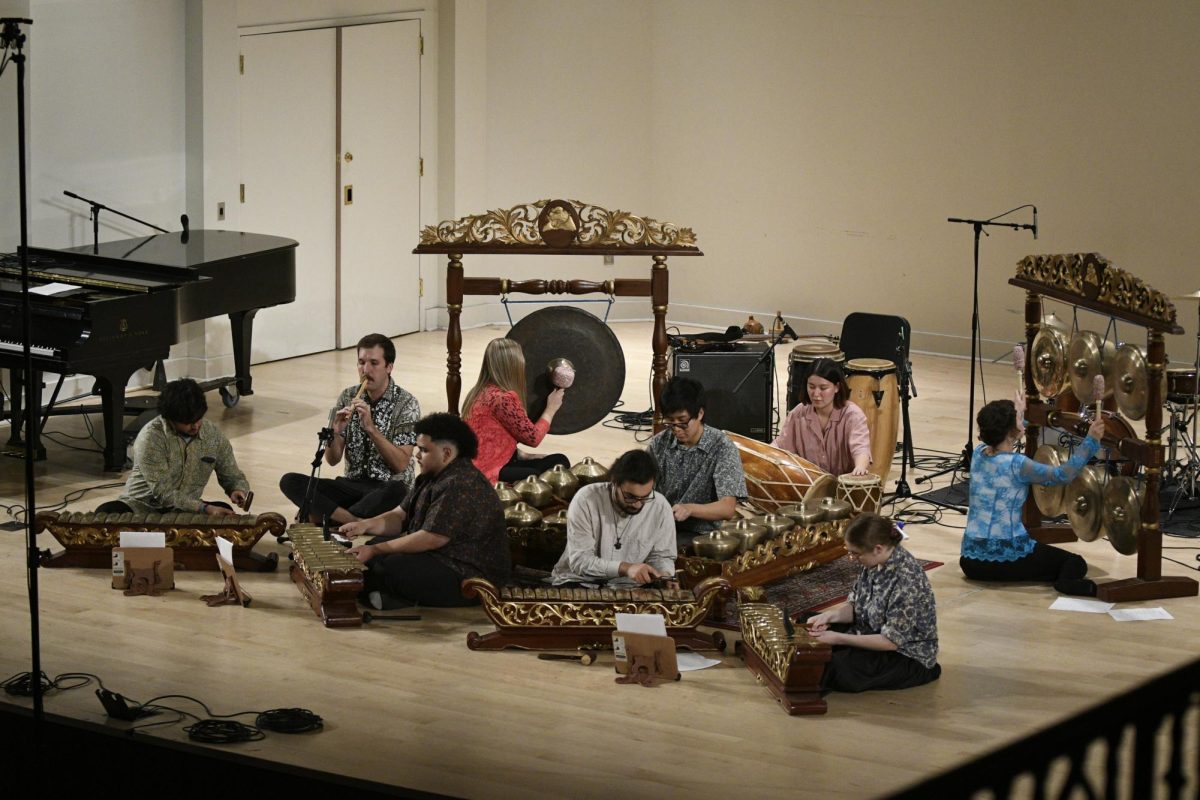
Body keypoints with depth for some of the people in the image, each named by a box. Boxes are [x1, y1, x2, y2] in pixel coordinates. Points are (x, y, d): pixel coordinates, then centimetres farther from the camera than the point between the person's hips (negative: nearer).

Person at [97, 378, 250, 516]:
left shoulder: (214, 435, -3)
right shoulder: (150, 438, -19)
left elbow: (233, 477, 9)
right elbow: (163, 493, -23)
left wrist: (239, 491, -16)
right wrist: (205, 509, -33)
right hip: (141, 507, -4)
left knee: (225, 511, -26)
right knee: (107, 513, -34)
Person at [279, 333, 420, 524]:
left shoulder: (406, 404, -6)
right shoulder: (348, 397, 5)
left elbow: (401, 464, -15)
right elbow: (333, 460, 4)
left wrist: (371, 428, -23)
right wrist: (336, 432, -17)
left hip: (387, 488, -4)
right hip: (352, 484, 4)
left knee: (398, 491, -40)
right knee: (290, 481, -17)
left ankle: (327, 517, -27)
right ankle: (354, 521, -31)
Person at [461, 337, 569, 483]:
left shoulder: (481, 392, 9)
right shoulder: (504, 398, -20)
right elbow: (533, 437, -11)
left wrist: (520, 454, 7)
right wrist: (551, 408, 3)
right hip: (490, 474, -10)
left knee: (559, 461, 6)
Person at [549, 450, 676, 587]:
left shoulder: (661, 507, -8)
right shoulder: (586, 500, -17)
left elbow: (661, 555, 6)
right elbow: (579, 560, -20)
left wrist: (665, 577, -16)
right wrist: (625, 568, -32)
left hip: (627, 587, 2)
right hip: (578, 583, -2)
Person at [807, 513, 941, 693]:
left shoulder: (907, 580, -33)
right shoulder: (874, 562, -8)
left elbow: (892, 641, -29)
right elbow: (855, 606, 4)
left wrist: (838, 638, -28)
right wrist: (830, 615, -17)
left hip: (908, 655, -8)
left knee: (837, 669, -27)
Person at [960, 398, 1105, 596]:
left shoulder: (978, 454, 3)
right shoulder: (1016, 465, -17)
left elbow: (1001, 441, 27)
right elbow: (1063, 475, -15)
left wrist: (1019, 416, 43)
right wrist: (1091, 441, -15)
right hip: (1007, 555, -7)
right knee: (1076, 564, 5)